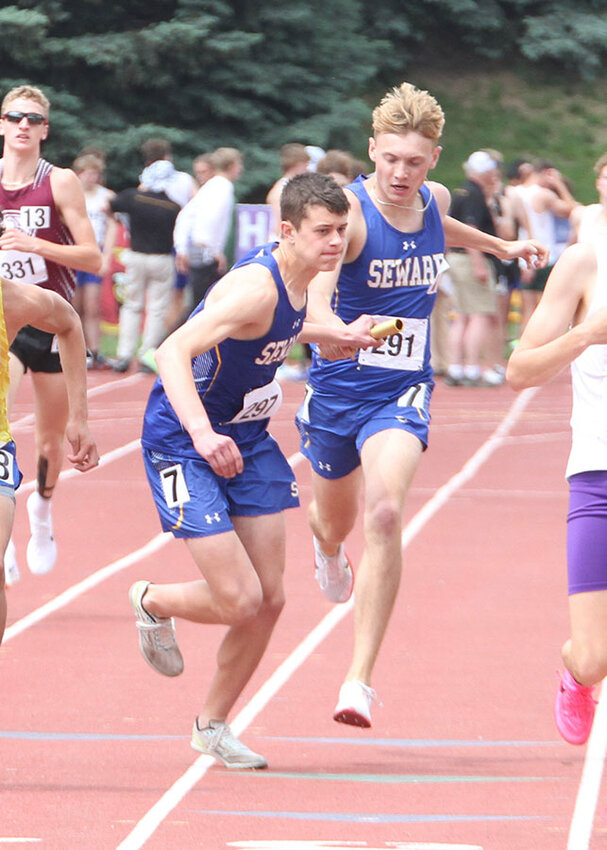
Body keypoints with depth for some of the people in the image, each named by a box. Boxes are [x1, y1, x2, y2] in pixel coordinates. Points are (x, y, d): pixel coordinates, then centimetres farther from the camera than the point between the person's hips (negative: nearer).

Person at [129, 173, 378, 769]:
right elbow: (172, 352, -39)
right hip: (183, 445, -9)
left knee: (269, 599, 4)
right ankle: (152, 602, 20)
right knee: (239, 602, -14)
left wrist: (336, 336, 22)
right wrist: (202, 433, -51)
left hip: (246, 441, 9)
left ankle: (212, 723, 23)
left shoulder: (294, 279, 1)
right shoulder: (255, 287, -27)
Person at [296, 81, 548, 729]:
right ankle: (325, 542, 63)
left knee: (384, 513, -24)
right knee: (336, 524, 20)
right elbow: (316, 296, -33)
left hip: (403, 392, 2)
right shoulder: (349, 209, -19)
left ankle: (360, 678, -25)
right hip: (337, 389, -2)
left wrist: (496, 244, 39)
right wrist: (337, 332, -54)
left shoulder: (435, 201, -1)